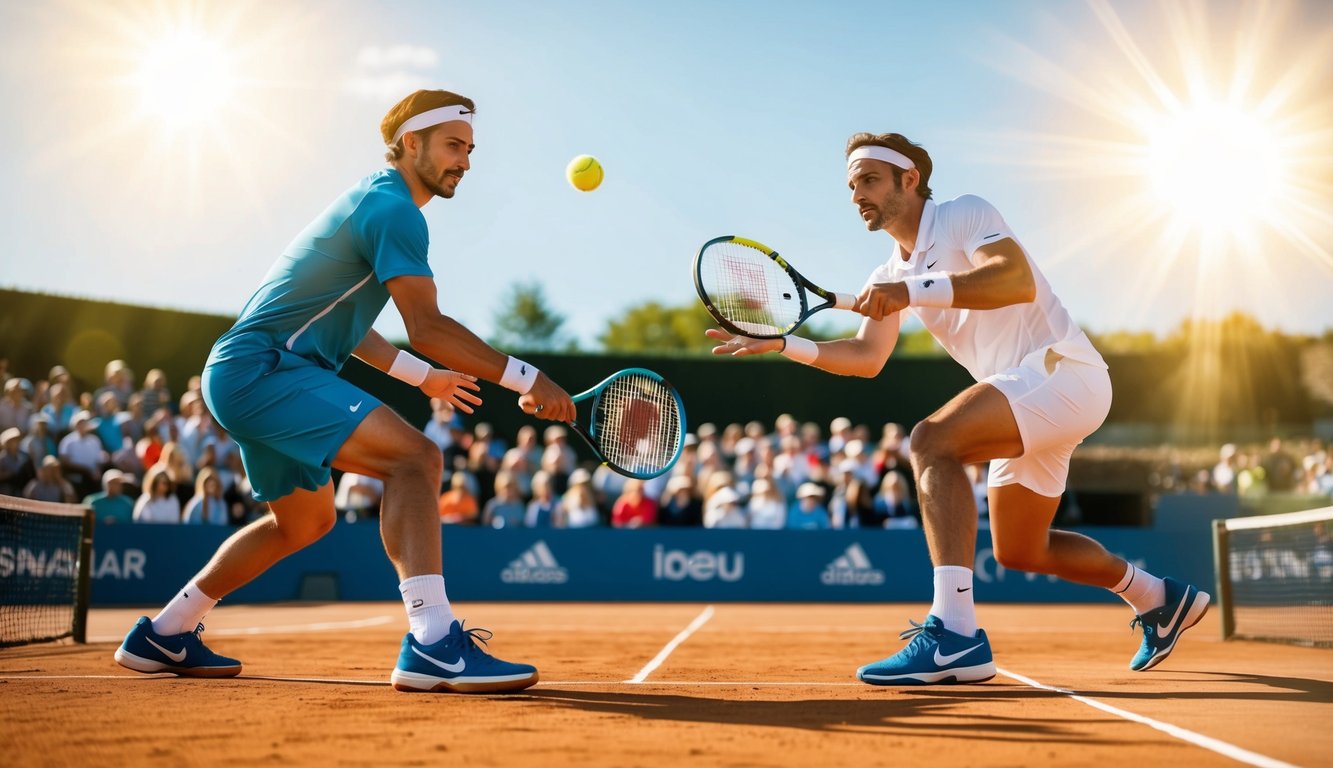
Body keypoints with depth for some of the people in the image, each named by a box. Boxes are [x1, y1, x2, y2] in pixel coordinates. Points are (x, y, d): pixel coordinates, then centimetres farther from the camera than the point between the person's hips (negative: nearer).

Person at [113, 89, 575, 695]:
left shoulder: (370, 202, 21)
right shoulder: (392, 208, -12)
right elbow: (427, 327, -21)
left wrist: (424, 375, 29)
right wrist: (527, 380, -20)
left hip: (241, 373, 11)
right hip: (261, 368, -11)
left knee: (306, 521, 26)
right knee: (414, 457, -26)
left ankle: (163, 635, 36)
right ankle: (432, 642, -37)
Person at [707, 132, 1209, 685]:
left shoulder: (965, 215, -8)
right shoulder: (893, 274, 16)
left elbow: (1019, 281, -26)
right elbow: (866, 358, 14)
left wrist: (914, 291, -34)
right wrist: (780, 343, 3)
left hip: (1061, 368, -10)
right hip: (1029, 401, 10)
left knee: (931, 442, -30)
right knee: (1019, 551, 17)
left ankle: (954, 636, -39)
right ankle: (1161, 600, 38)